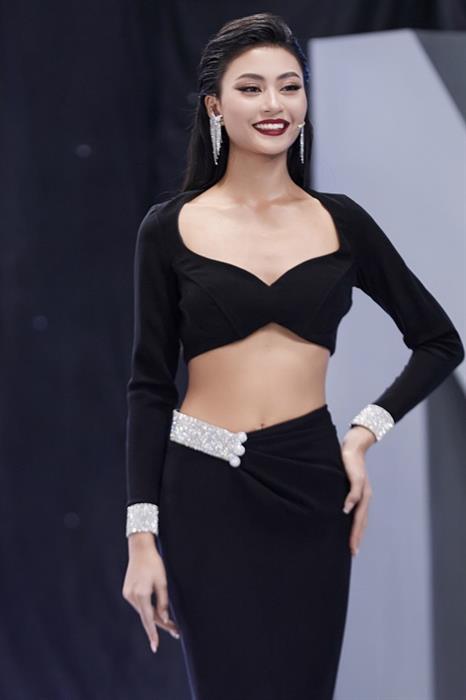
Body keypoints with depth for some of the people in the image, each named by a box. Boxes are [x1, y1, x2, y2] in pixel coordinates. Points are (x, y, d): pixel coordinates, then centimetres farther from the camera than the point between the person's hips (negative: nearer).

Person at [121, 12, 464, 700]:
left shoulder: (340, 221, 6)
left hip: (311, 489, 2)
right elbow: (150, 385, 1)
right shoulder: (170, 228, 1)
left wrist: (365, 432, -1)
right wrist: (142, 537, -4)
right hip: (206, 492, -2)